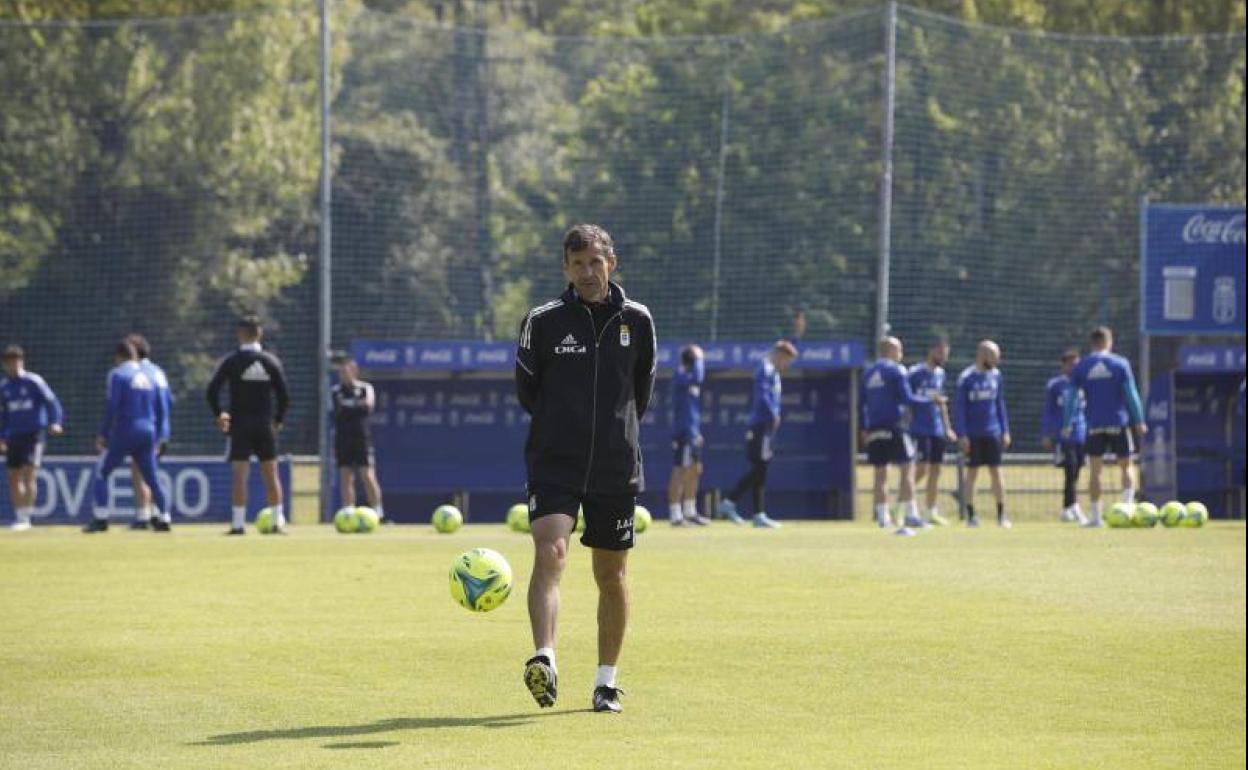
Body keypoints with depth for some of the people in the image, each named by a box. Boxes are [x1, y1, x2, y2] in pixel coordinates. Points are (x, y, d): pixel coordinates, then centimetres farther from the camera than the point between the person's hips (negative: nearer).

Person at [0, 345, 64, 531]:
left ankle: (26, 518, -14)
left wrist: (55, 422, -22)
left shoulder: (33, 381, -6)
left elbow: (51, 401, -9)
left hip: (34, 434, -6)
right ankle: (19, 516, 15)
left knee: (28, 473, -15)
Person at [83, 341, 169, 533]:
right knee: (151, 478, 10)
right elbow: (160, 409, 14)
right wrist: (156, 438, 20)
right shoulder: (148, 376, 14)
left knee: (101, 472, 3)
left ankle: (100, 518, -6)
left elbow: (112, 406, -11)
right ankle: (164, 517, 2)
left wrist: (103, 434, -6)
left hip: (124, 432, -5)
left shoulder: (118, 374, -3)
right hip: (148, 433, 5)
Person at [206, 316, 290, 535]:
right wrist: (278, 419, 12)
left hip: (240, 426, -2)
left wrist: (218, 414, 4)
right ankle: (279, 521, 8)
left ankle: (238, 523, -8)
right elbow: (284, 395, 0)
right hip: (265, 426, 2)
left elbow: (212, 390, -11)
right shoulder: (270, 360, 2)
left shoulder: (231, 361, -5)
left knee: (239, 475, -3)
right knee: (270, 474, 9)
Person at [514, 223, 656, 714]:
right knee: (549, 553, -23)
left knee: (611, 575, 8)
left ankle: (607, 681, 19)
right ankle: (544, 661, -35)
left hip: (616, 467, 2)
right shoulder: (543, 321, -1)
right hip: (554, 465, -2)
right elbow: (525, 389, 11)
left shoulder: (636, 321, 5)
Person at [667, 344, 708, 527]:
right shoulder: (680, 376, -12)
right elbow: (697, 378, -32)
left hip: (692, 432, 10)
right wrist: (698, 359, -16)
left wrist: (697, 432, 22)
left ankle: (690, 512, 24)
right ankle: (676, 515, -9)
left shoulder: (687, 377, 18)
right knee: (680, 471, -9)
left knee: (695, 470, 15)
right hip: (683, 431, -10)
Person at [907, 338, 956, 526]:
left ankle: (932, 512, 10)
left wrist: (947, 427, 19)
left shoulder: (940, 373, 13)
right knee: (922, 469, -14)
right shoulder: (915, 373, -9)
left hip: (937, 430, 7)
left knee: (935, 470, 6)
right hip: (919, 430, -7)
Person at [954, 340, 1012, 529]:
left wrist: (1005, 431, 9)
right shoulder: (966, 378, -8)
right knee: (972, 474, 3)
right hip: (973, 434, -3)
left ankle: (1001, 515, 3)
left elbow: (1000, 404, 13)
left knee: (996, 472, 1)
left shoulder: (996, 375, 6)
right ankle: (970, 515, 10)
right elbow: (959, 407, -7)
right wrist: (962, 435, -11)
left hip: (992, 433, 3)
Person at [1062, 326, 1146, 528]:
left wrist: (1067, 424, 5)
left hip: (1095, 426, 1)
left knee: (1094, 470, 4)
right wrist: (1139, 421, 1)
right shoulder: (1120, 364, 1)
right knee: (1126, 467, 9)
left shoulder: (1081, 367, 4)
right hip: (1118, 423, -1)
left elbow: (1071, 396, 1)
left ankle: (1096, 516, -1)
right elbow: (1131, 394, -3)